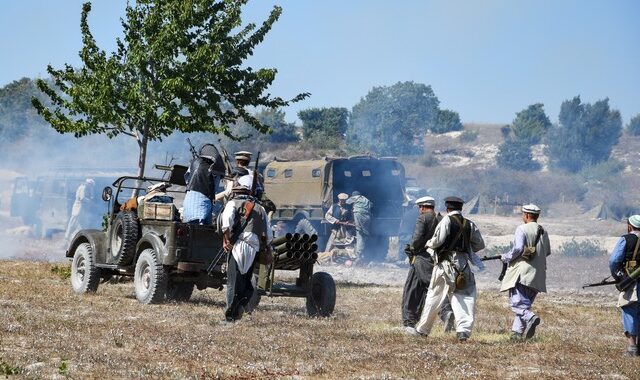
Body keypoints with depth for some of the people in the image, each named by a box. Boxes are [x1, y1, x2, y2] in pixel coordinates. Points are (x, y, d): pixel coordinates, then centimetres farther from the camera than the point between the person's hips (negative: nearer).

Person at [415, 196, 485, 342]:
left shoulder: (447, 220, -6)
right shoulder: (470, 224, 8)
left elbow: (438, 240, -14)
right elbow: (480, 244, 13)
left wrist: (429, 244, 6)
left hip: (446, 263, -3)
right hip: (463, 263, 3)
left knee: (434, 296, 9)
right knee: (464, 297, 3)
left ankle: (422, 329, 21)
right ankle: (463, 331, -12)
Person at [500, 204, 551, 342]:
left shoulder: (522, 229, -7)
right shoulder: (543, 232, 14)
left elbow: (518, 248, -18)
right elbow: (547, 252, 20)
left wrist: (505, 257, -3)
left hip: (522, 272, -7)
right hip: (537, 275, 7)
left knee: (516, 303, -8)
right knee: (525, 303, 12)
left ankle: (530, 318, -32)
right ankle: (517, 332, 9)